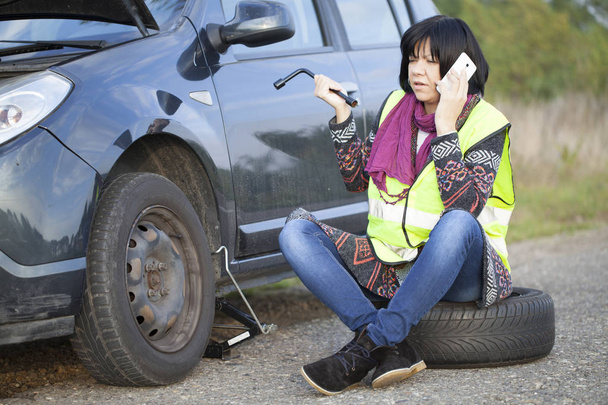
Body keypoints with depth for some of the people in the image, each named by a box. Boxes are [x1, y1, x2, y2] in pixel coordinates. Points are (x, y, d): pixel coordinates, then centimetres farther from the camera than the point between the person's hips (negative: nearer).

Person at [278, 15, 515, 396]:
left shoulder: (485, 122, -7)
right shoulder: (395, 106, 10)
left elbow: (464, 205, -21)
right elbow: (357, 179, 12)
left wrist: (445, 126, -24)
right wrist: (342, 112, 3)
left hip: (459, 272, -5)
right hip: (391, 263, 5)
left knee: (458, 224, -40)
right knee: (296, 232, -15)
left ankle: (365, 348, -34)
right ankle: (392, 348, -31)